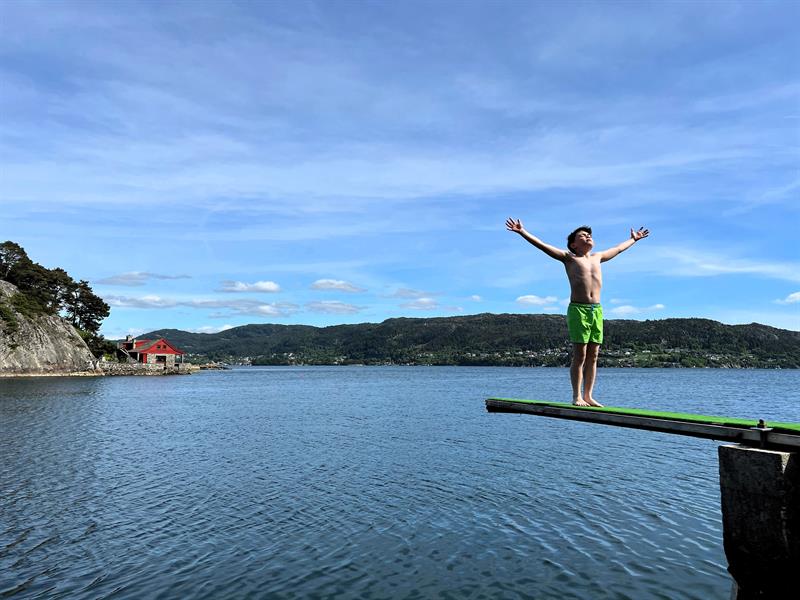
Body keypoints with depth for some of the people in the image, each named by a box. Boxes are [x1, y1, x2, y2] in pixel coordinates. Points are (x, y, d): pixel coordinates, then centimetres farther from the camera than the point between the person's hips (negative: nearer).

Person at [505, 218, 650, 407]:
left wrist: (634, 239, 53)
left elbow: (618, 249, 39)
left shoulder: (597, 257, 21)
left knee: (593, 356, 3)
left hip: (597, 310, 5)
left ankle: (588, 396, 9)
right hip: (578, 309, -5)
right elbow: (542, 245, -1)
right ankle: (576, 396, 0)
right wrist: (522, 232, -9)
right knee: (579, 355, -6)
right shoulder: (569, 257, 7)